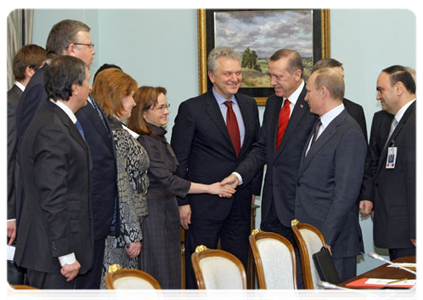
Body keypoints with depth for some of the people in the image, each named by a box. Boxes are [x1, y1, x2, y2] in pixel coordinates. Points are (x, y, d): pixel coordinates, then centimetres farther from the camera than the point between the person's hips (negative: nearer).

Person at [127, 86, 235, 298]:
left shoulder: (158, 137, 12)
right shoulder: (143, 142, -17)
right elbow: (168, 181, -19)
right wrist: (209, 188, -14)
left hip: (167, 211, 9)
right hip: (152, 213, -9)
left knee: (168, 280, 10)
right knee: (156, 277, -5)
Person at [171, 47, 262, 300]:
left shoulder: (249, 105, 9)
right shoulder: (191, 109, -7)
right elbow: (178, 160, -6)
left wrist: (254, 189, 11)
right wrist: (183, 202, -10)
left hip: (241, 203, 5)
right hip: (205, 203, -5)